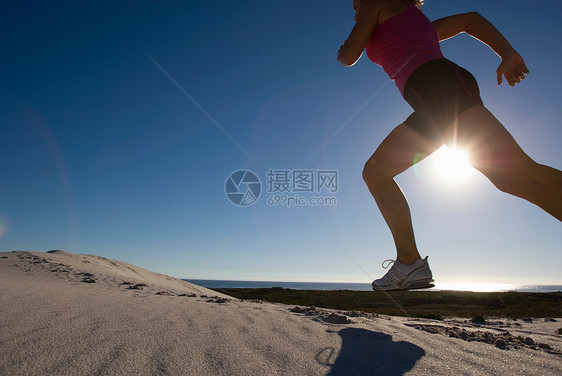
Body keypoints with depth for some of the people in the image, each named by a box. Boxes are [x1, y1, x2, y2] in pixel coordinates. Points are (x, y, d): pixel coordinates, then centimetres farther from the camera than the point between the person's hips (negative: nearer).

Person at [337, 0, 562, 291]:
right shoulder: (419, 25, 39)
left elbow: (350, 57, 10)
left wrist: (342, 53, 36)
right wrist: (509, 54, 20)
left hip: (439, 86, -8)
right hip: (432, 106, 8)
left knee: (514, 173, -21)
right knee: (374, 172, 6)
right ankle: (409, 262, -1)